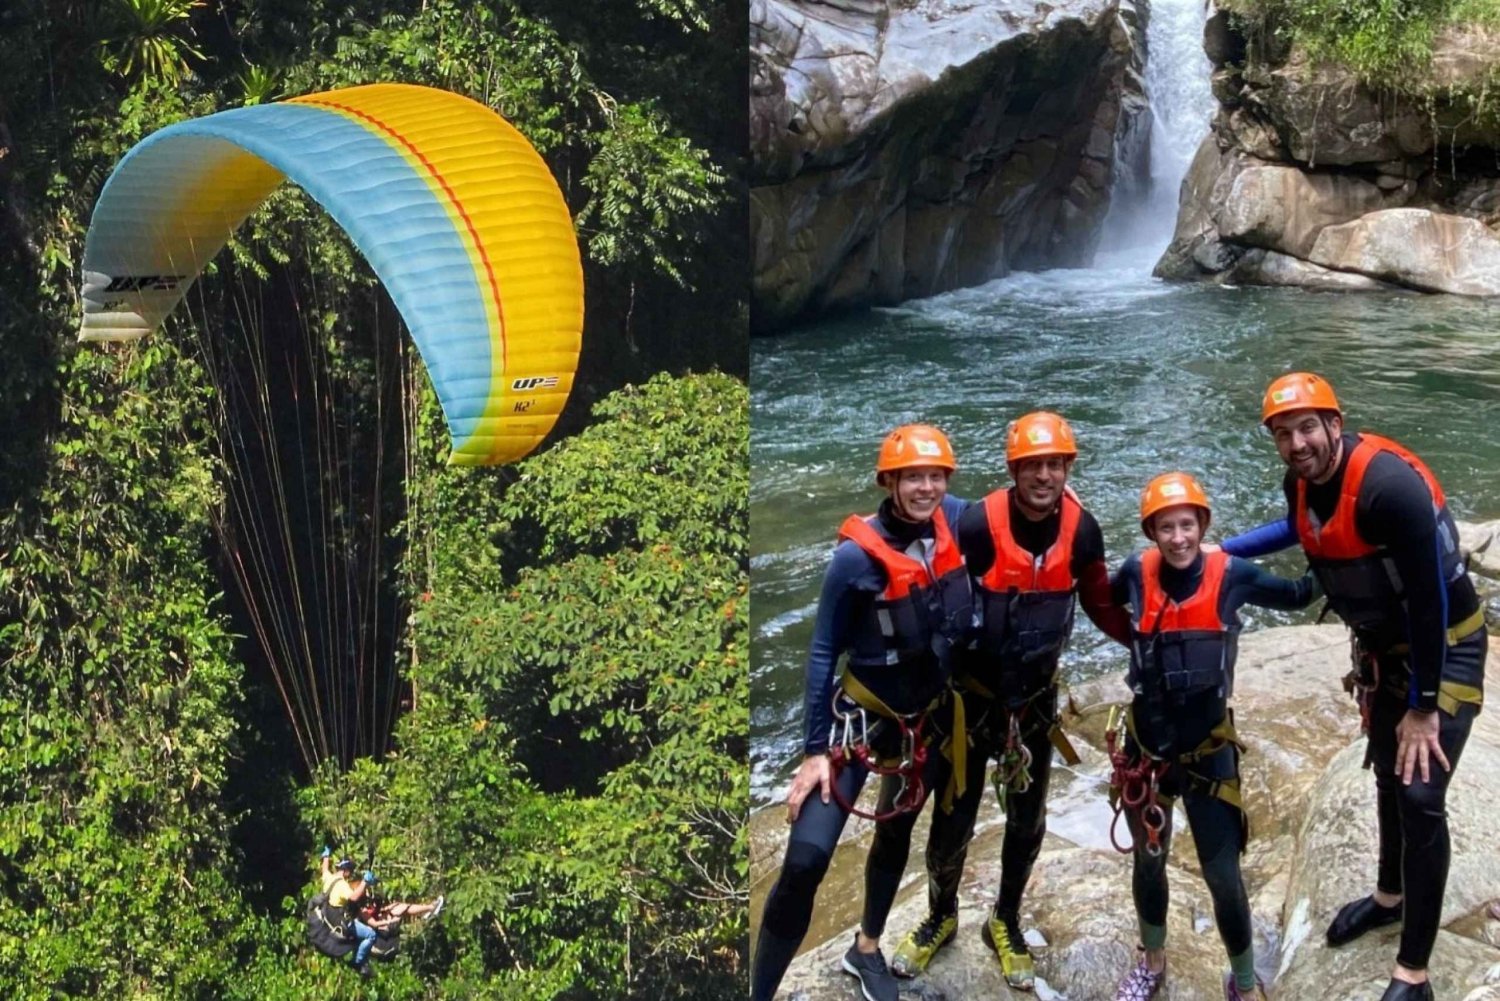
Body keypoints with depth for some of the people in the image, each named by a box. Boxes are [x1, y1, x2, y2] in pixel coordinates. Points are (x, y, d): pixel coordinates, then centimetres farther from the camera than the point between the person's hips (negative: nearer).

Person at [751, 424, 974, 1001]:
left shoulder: (955, 520, -11)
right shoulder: (858, 554, -22)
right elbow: (823, 652, -14)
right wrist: (815, 749, -15)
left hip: (926, 716, 5)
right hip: (860, 715, -5)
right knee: (806, 859, -17)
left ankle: (866, 950, 46)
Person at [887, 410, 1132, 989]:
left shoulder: (1081, 530, -12)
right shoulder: (978, 525, -25)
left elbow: (1101, 605, 2)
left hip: (1037, 696, 4)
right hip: (973, 691, -3)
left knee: (1028, 819, 16)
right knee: (954, 818, 6)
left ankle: (1006, 922, 38)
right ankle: (940, 917, 33)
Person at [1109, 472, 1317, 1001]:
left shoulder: (1231, 574, -14)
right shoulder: (1137, 572, -10)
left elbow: (1296, 595, 0)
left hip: (1208, 748, -2)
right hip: (1146, 743, 2)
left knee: (1223, 877, 0)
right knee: (1148, 860, 20)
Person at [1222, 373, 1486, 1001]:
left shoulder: (1390, 485, -32)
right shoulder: (1300, 483, -8)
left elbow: (1429, 599, -28)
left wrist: (1423, 707, -22)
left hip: (1444, 648, -8)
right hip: (1382, 646, 8)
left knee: (1420, 795, -12)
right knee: (1388, 775, 21)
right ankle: (1390, 897, 45)